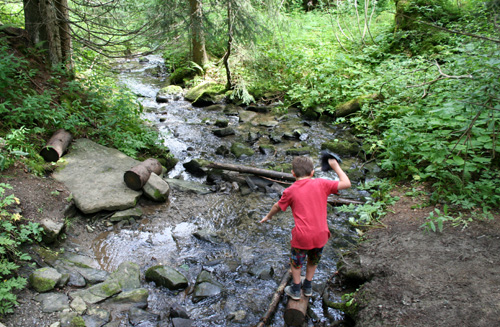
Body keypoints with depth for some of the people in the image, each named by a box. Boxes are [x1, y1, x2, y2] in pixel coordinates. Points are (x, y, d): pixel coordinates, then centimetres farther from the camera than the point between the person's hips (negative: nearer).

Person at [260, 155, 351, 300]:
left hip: (302, 236, -2)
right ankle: (308, 287, 44)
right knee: (313, 261, 27)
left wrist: (268, 216, 30)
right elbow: (346, 183, -3)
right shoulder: (321, 184, -7)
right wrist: (336, 167, 11)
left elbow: (278, 207, 10)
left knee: (296, 263, 23)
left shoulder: (290, 191, -6)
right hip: (320, 234, 2)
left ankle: (295, 290, 37)